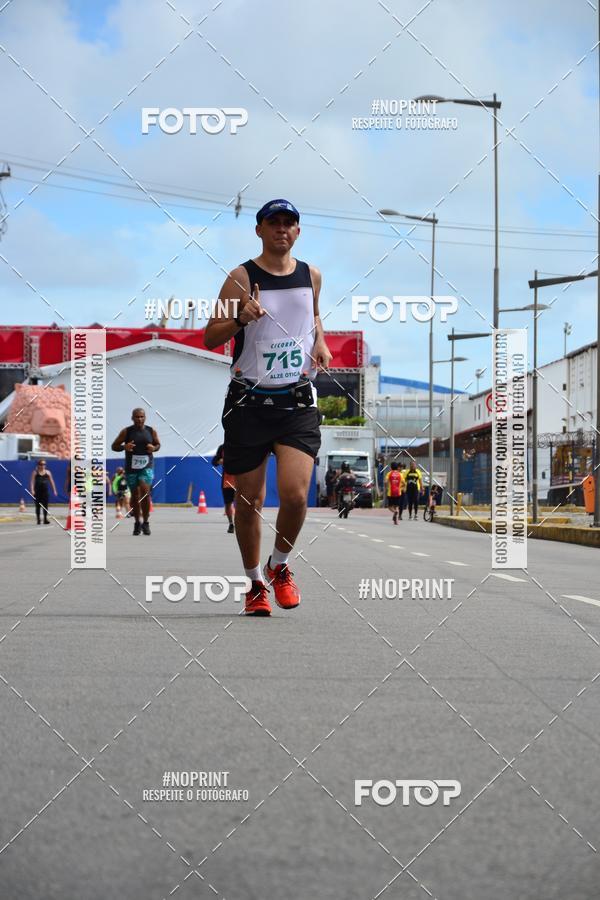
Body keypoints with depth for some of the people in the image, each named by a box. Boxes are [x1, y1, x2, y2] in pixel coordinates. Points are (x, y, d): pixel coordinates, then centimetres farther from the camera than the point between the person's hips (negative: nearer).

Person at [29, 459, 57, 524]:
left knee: (45, 506, -3)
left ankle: (45, 519, 1)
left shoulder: (48, 472, 9)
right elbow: (32, 482, -6)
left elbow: (51, 482, 11)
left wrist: (54, 490, 6)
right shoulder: (35, 472, 2)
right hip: (37, 491, -2)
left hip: (45, 491, 2)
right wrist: (32, 490, -19)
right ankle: (38, 520, 7)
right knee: (38, 506, 1)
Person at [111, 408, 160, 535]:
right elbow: (114, 446, 3)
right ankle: (137, 523, 23)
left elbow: (158, 444, 17)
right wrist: (124, 447, -17)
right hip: (131, 467, 1)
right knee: (135, 495, 7)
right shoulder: (126, 432, -2)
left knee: (145, 491, -18)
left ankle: (146, 522, -6)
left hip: (147, 466, -1)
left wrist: (154, 448, -7)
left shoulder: (151, 431, 2)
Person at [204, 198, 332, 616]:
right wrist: (240, 319, -24)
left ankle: (280, 565, 13)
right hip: (249, 403, -2)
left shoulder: (311, 275, 9)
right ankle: (255, 583, 25)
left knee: (295, 494, -14)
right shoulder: (242, 277, -3)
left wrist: (320, 341, 10)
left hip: (298, 403, 2)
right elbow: (210, 338, -6)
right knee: (249, 501, 5)